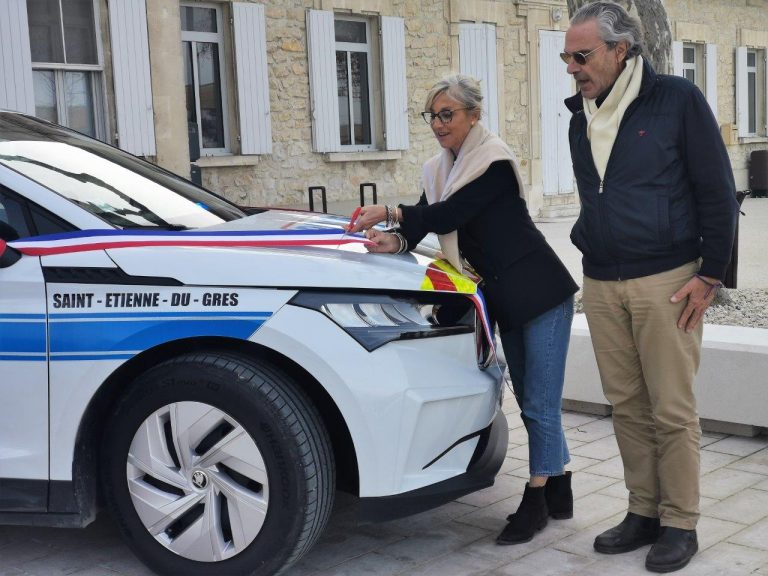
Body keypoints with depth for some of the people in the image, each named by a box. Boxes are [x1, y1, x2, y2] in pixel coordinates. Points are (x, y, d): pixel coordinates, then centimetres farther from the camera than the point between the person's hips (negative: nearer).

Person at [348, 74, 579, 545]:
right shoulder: (439, 170, 9)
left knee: (540, 405, -3)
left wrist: (390, 213, -21)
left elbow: (448, 216, -23)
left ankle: (537, 501, 6)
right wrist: (395, 240, -21)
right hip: (505, 301, 9)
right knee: (531, 402, 14)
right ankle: (558, 494, 24)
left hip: (541, 293, -8)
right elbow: (422, 225, 0)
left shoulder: (494, 161, -15)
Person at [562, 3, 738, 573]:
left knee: (672, 410, 0)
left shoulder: (678, 99, -5)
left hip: (665, 282, -5)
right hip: (601, 285, 6)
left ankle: (680, 525, 12)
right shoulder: (581, 118, 12)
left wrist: (710, 275, -7)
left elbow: (718, 192, -5)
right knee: (627, 405, 9)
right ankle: (644, 512, 21)